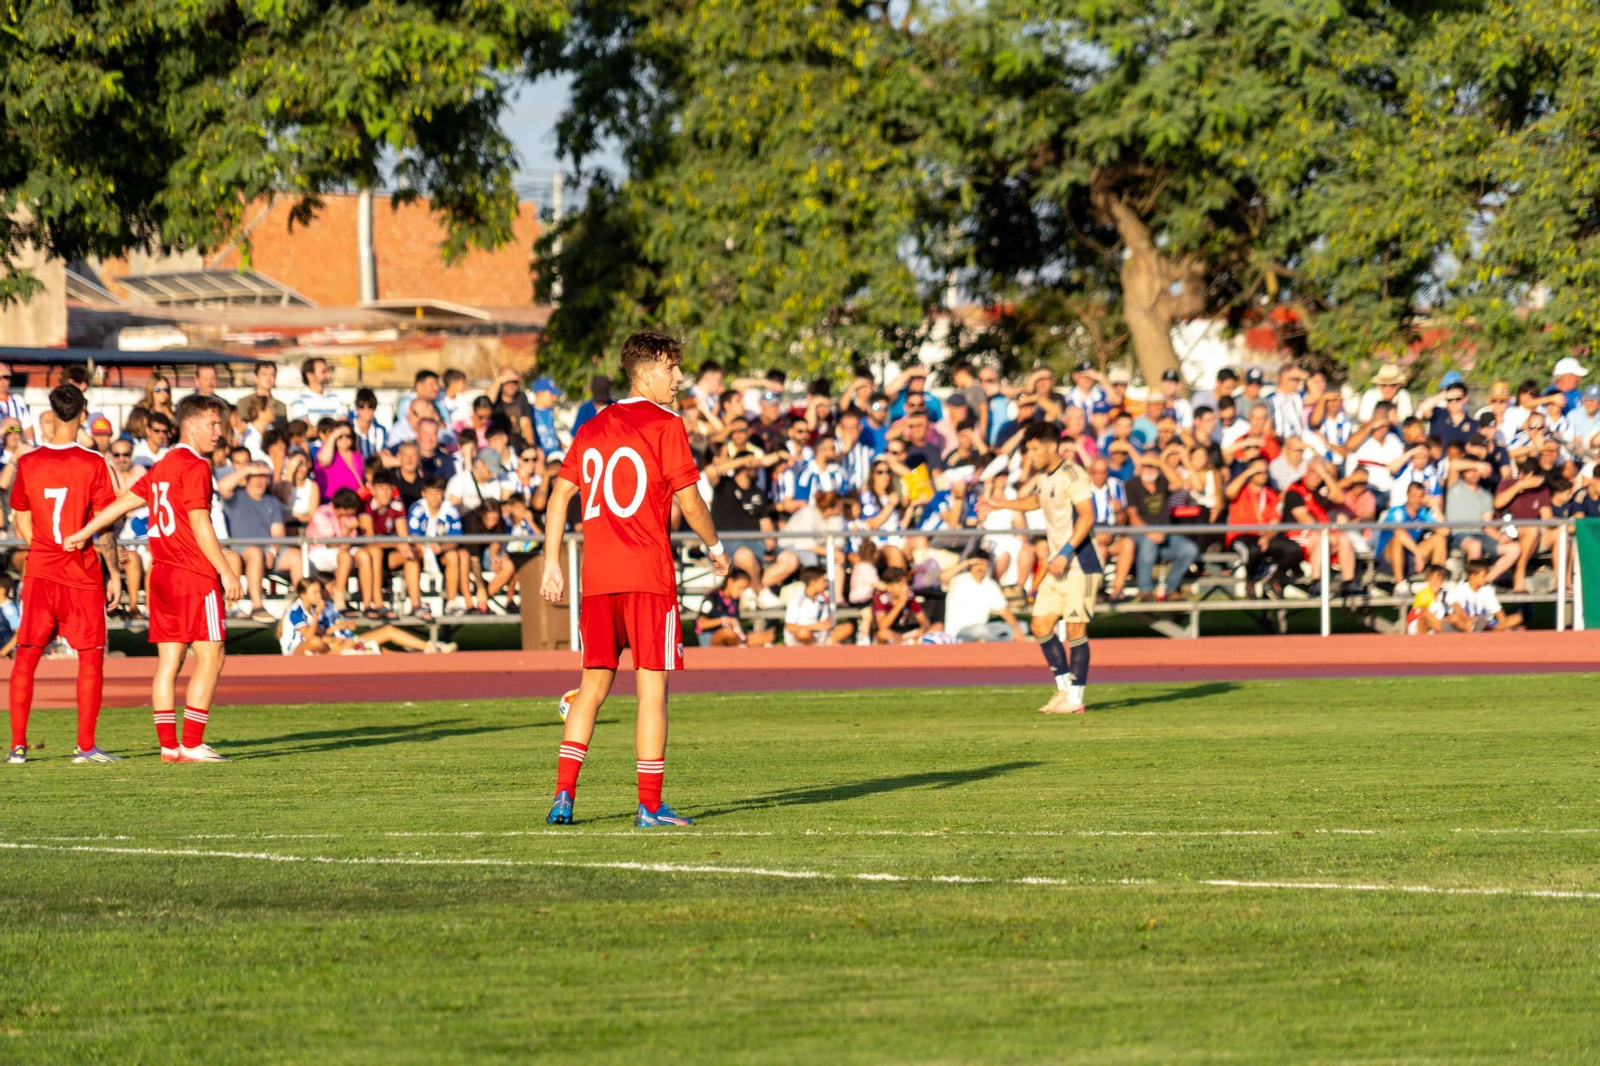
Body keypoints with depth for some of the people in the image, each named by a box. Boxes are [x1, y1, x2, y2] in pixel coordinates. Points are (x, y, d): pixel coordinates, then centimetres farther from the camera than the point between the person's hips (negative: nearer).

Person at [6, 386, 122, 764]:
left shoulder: (28, 463, 0)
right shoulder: (93, 463, -9)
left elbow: (22, 524, 8)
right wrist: (114, 573, 0)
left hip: (40, 573, 3)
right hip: (83, 575, -3)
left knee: (26, 656, 8)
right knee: (91, 656, 4)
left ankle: (18, 745, 5)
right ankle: (85, 745, -1)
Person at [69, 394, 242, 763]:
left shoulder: (162, 467, 15)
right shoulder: (195, 467, -10)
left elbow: (125, 501, 19)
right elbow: (200, 524, -16)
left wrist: (83, 534, 26)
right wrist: (226, 571, -15)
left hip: (162, 573, 9)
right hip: (195, 574, -9)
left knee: (168, 660, 7)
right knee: (210, 659, -6)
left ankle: (168, 745, 6)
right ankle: (192, 745, -10)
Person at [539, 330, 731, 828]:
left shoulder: (591, 430, 14)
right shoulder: (666, 426, -4)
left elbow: (559, 496, 11)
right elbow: (689, 502, -7)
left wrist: (552, 564, 13)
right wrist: (716, 548, 9)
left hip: (597, 577, 6)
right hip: (648, 573, -6)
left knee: (594, 684, 12)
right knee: (652, 687, -2)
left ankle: (563, 795, 3)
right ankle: (650, 805, -3)